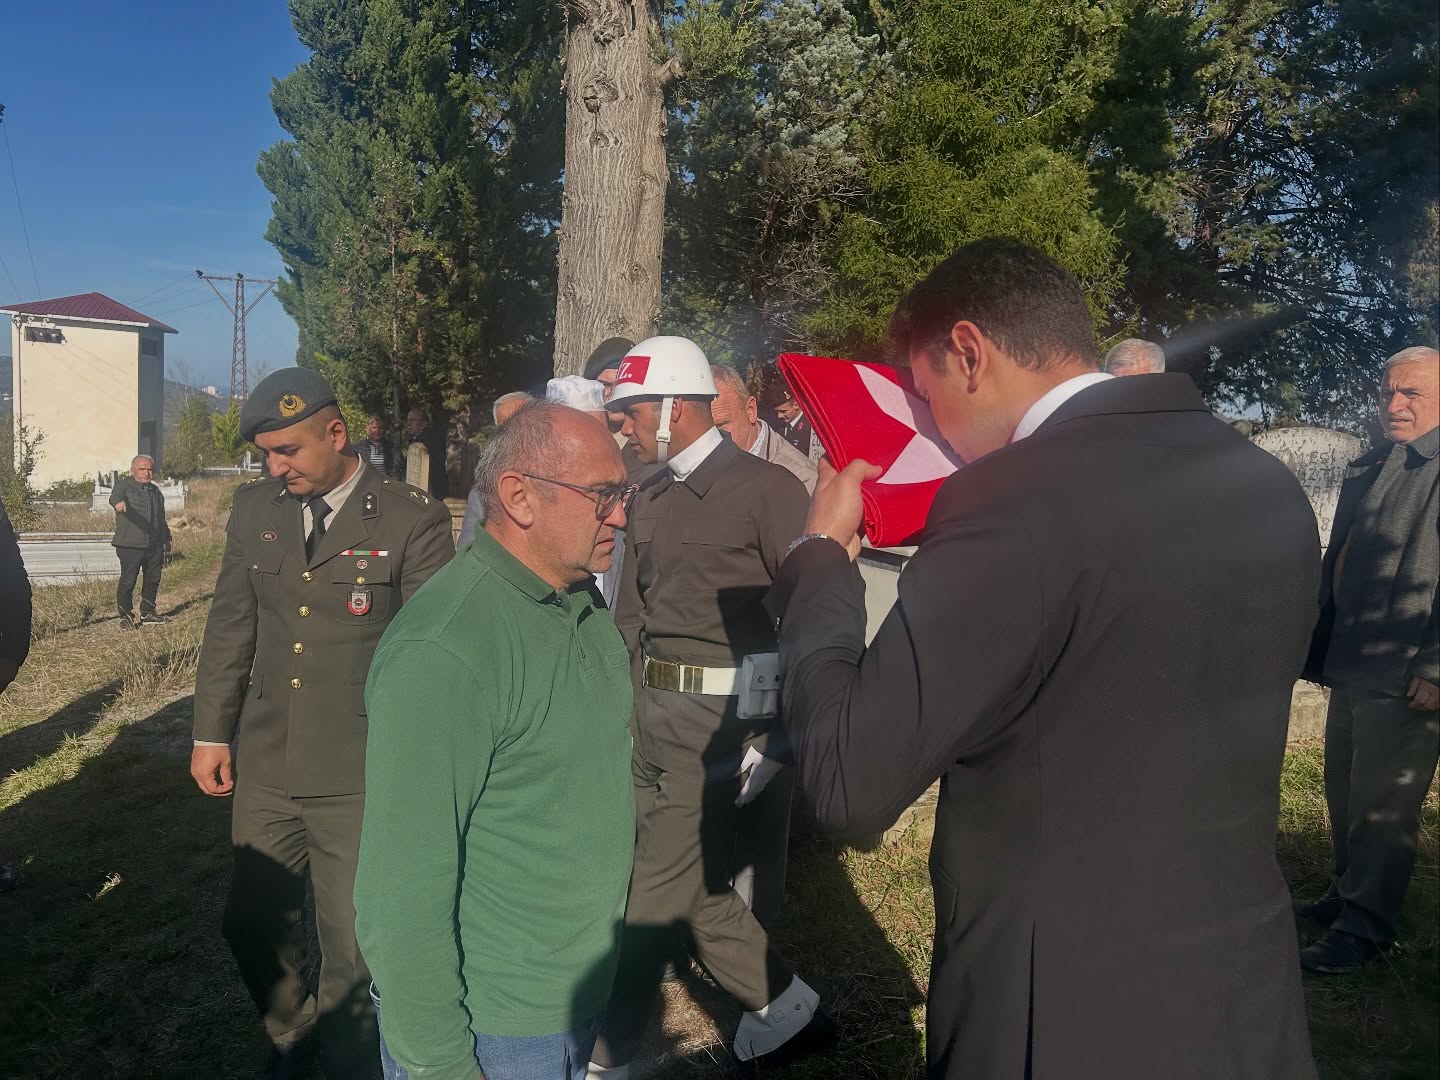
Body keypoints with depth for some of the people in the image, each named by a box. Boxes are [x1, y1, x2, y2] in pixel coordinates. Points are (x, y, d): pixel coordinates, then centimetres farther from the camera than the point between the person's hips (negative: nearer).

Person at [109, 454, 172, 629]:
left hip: (154, 545, 6)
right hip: (130, 545, -6)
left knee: (153, 580, 13)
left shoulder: (155, 490, 18)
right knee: (128, 581, -5)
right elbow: (114, 496, -26)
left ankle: (147, 612, 28)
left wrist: (166, 539, 30)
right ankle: (126, 617, 5)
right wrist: (119, 502, -50)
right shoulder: (123, 485, -2)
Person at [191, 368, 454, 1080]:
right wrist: (212, 733, 11)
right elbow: (230, 626, 11)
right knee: (252, 928, 18)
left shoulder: (413, 519, -11)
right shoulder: (255, 508, 4)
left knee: (351, 946, 8)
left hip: (360, 775, -5)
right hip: (266, 767, 5)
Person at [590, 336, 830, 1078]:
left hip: (717, 718, -8)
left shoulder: (765, 489, -12)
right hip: (651, 717, 8)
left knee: (655, 891, 0)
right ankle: (787, 1013, 36)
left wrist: (779, 737, -14)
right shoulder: (650, 499, 11)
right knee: (693, 882, 16)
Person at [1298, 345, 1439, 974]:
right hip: (1348, 666, 8)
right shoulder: (1364, 470, 14)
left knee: (1382, 804, 1)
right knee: (1344, 792, 18)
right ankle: (1349, 896, 34)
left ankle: (1363, 928, 13)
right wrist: (1318, 647, 15)